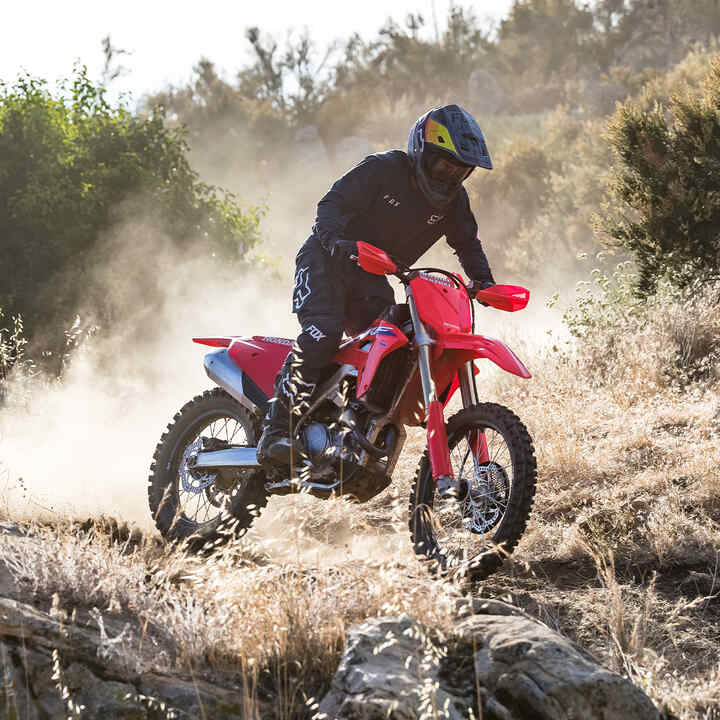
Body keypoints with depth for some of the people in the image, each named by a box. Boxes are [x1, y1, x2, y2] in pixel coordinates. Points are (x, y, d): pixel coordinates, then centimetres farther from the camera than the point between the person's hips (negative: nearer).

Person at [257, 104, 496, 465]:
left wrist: (483, 280, -4)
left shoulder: (453, 200, 4)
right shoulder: (382, 169, -15)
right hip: (328, 260, -7)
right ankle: (277, 429, -32)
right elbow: (333, 203, -20)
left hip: (372, 278, 7)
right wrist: (337, 240, -39)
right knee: (322, 333, -28)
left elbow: (467, 242, 14)